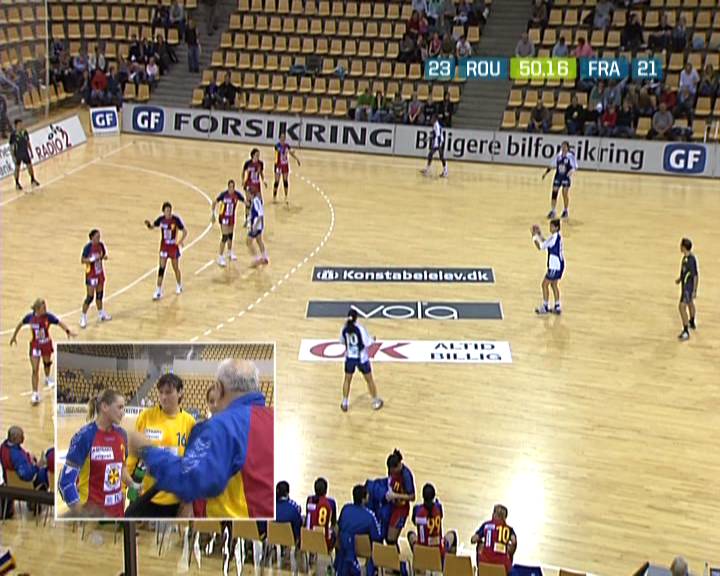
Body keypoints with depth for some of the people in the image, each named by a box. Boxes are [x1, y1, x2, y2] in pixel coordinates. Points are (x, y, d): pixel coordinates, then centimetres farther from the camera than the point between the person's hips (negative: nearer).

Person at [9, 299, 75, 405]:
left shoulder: (48, 316, -18)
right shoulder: (30, 317, -16)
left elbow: (60, 323, -20)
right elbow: (20, 324, 2)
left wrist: (68, 331, -38)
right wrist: (14, 336, 12)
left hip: (46, 344, 1)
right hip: (35, 346, -1)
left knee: (47, 363, 26)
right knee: (35, 370, -7)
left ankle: (48, 378, 58)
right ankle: (35, 394, -3)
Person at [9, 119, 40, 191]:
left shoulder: (25, 132, -6)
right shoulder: (13, 134, -19)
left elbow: (28, 142, 7)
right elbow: (11, 146, -13)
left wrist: (31, 151, 10)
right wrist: (13, 156, -15)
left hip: (25, 152, 4)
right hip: (17, 154, -4)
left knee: (30, 166, 11)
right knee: (17, 168, 9)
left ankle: (33, 180, 32)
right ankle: (17, 184, 23)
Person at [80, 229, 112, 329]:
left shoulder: (101, 245, -3)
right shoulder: (88, 247, -21)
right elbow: (82, 261, -18)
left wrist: (104, 257, -10)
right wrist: (92, 259, -33)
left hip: (100, 273, 6)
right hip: (91, 274, -6)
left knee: (100, 294, 18)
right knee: (90, 297, -4)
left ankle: (101, 314, 35)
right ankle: (83, 318, 8)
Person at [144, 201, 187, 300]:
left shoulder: (176, 219, -17)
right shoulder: (161, 219, -8)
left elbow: (185, 231, -12)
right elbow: (152, 227, 5)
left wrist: (180, 241, -27)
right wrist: (148, 224, -19)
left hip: (173, 247, -2)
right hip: (164, 247, 2)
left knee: (176, 268, 11)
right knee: (161, 268, -3)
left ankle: (179, 286, 36)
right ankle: (158, 291, 0)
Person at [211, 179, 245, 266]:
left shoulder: (237, 194, -12)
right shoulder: (223, 194, -22)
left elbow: (245, 202, -6)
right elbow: (214, 203, -11)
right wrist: (213, 214, -14)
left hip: (232, 217, 5)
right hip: (223, 217, -5)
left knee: (230, 235, 19)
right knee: (225, 237, -12)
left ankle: (230, 252, 42)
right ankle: (220, 257, -5)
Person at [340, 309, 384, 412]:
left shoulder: (344, 328, -9)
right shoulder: (360, 328, -21)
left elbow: (342, 341, 8)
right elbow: (367, 343, -17)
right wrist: (372, 339, 5)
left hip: (349, 358, 3)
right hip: (361, 358, -3)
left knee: (347, 379, 21)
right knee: (369, 380, 15)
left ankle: (345, 404, 24)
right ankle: (376, 402, 27)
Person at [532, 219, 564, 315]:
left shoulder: (554, 237, -22)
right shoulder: (557, 236, 7)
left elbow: (541, 247, -22)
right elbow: (546, 243, 22)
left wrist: (534, 237, -13)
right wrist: (540, 235, 13)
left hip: (555, 265, -10)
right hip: (558, 264, 10)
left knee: (545, 284, 0)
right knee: (554, 284, 19)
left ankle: (545, 307, 7)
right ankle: (557, 307, 25)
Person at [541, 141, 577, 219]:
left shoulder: (571, 156, -8)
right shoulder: (558, 156, 5)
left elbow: (575, 167, -7)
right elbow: (552, 165, 14)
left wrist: (572, 171, -27)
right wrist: (546, 172, 10)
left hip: (566, 177, -4)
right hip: (558, 176, 4)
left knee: (565, 194, 0)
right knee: (554, 193, -1)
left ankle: (566, 210, 19)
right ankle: (552, 211, 5)